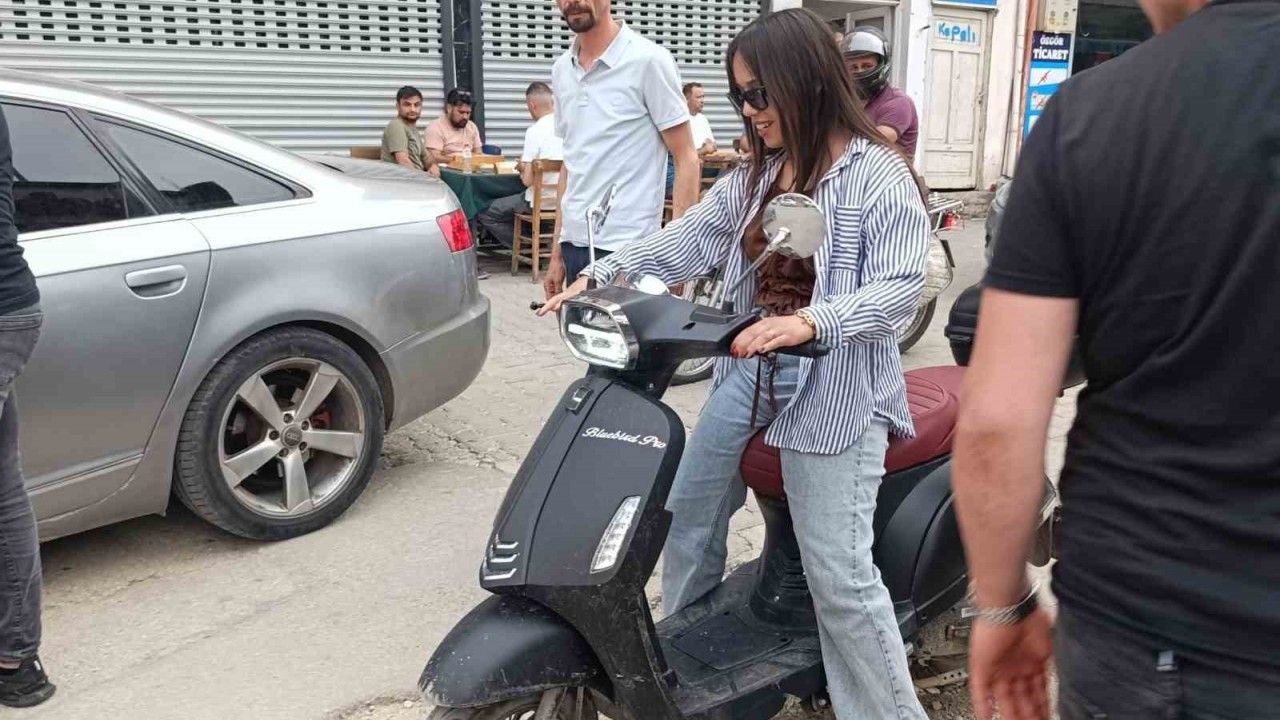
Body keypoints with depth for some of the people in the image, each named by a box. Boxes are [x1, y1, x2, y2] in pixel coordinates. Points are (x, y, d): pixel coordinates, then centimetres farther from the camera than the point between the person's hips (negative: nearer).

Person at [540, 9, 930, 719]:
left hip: (836, 383, -7)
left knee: (838, 574, -7)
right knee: (689, 514, 16)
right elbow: (691, 237, 9)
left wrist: (809, 321, -36)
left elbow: (900, 286, -19)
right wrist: (603, 274, -3)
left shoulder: (878, 175, -10)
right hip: (751, 366, 8)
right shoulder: (756, 173, 12)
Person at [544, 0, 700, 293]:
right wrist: (556, 253, 14)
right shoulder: (561, 70, 11)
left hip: (628, 249, -5)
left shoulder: (648, 61, -7)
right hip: (573, 246, 6)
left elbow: (687, 160, -7)